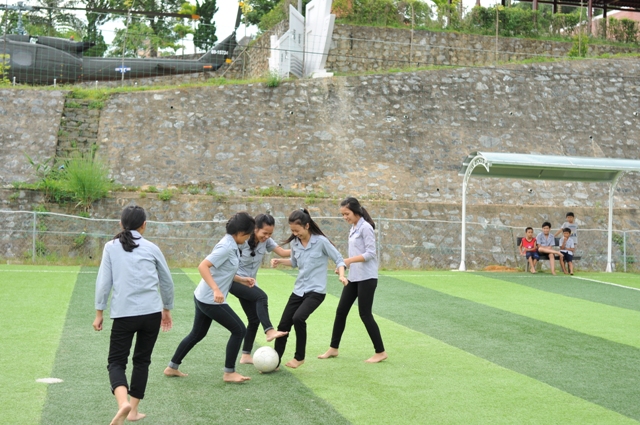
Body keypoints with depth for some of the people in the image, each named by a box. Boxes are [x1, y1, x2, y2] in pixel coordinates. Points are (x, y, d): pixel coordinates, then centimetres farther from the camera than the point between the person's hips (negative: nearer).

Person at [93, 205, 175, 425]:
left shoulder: (111, 247, 3)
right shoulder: (151, 248, 7)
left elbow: (103, 281, 0)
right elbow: (167, 282, 15)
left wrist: (99, 312, 8)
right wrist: (167, 309, 29)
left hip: (123, 314, -2)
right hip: (152, 313, 2)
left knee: (116, 361, 5)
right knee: (142, 361, 17)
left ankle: (123, 403, -21)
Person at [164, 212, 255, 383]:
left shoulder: (230, 246, 8)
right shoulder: (226, 247, -20)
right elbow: (203, 267, -29)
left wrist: (242, 279, 15)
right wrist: (216, 290, -36)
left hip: (203, 298, 10)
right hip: (211, 300, -10)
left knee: (197, 334, 21)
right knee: (239, 330, -1)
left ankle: (172, 367, 29)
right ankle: (229, 372, 7)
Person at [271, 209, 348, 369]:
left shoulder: (321, 241, -13)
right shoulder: (295, 243, 2)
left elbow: (339, 260, -6)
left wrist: (341, 275, -24)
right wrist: (280, 261, 5)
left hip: (316, 291, -6)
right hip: (298, 290, 6)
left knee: (298, 318, -26)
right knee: (283, 325, 4)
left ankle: (299, 357, -6)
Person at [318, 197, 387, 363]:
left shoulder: (365, 228, -13)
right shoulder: (353, 228, 12)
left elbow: (370, 253, -19)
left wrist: (349, 260, -27)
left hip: (366, 278, -9)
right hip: (353, 277, 9)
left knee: (365, 314, -5)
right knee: (341, 311, 10)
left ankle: (380, 352, 6)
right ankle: (333, 348, 20)